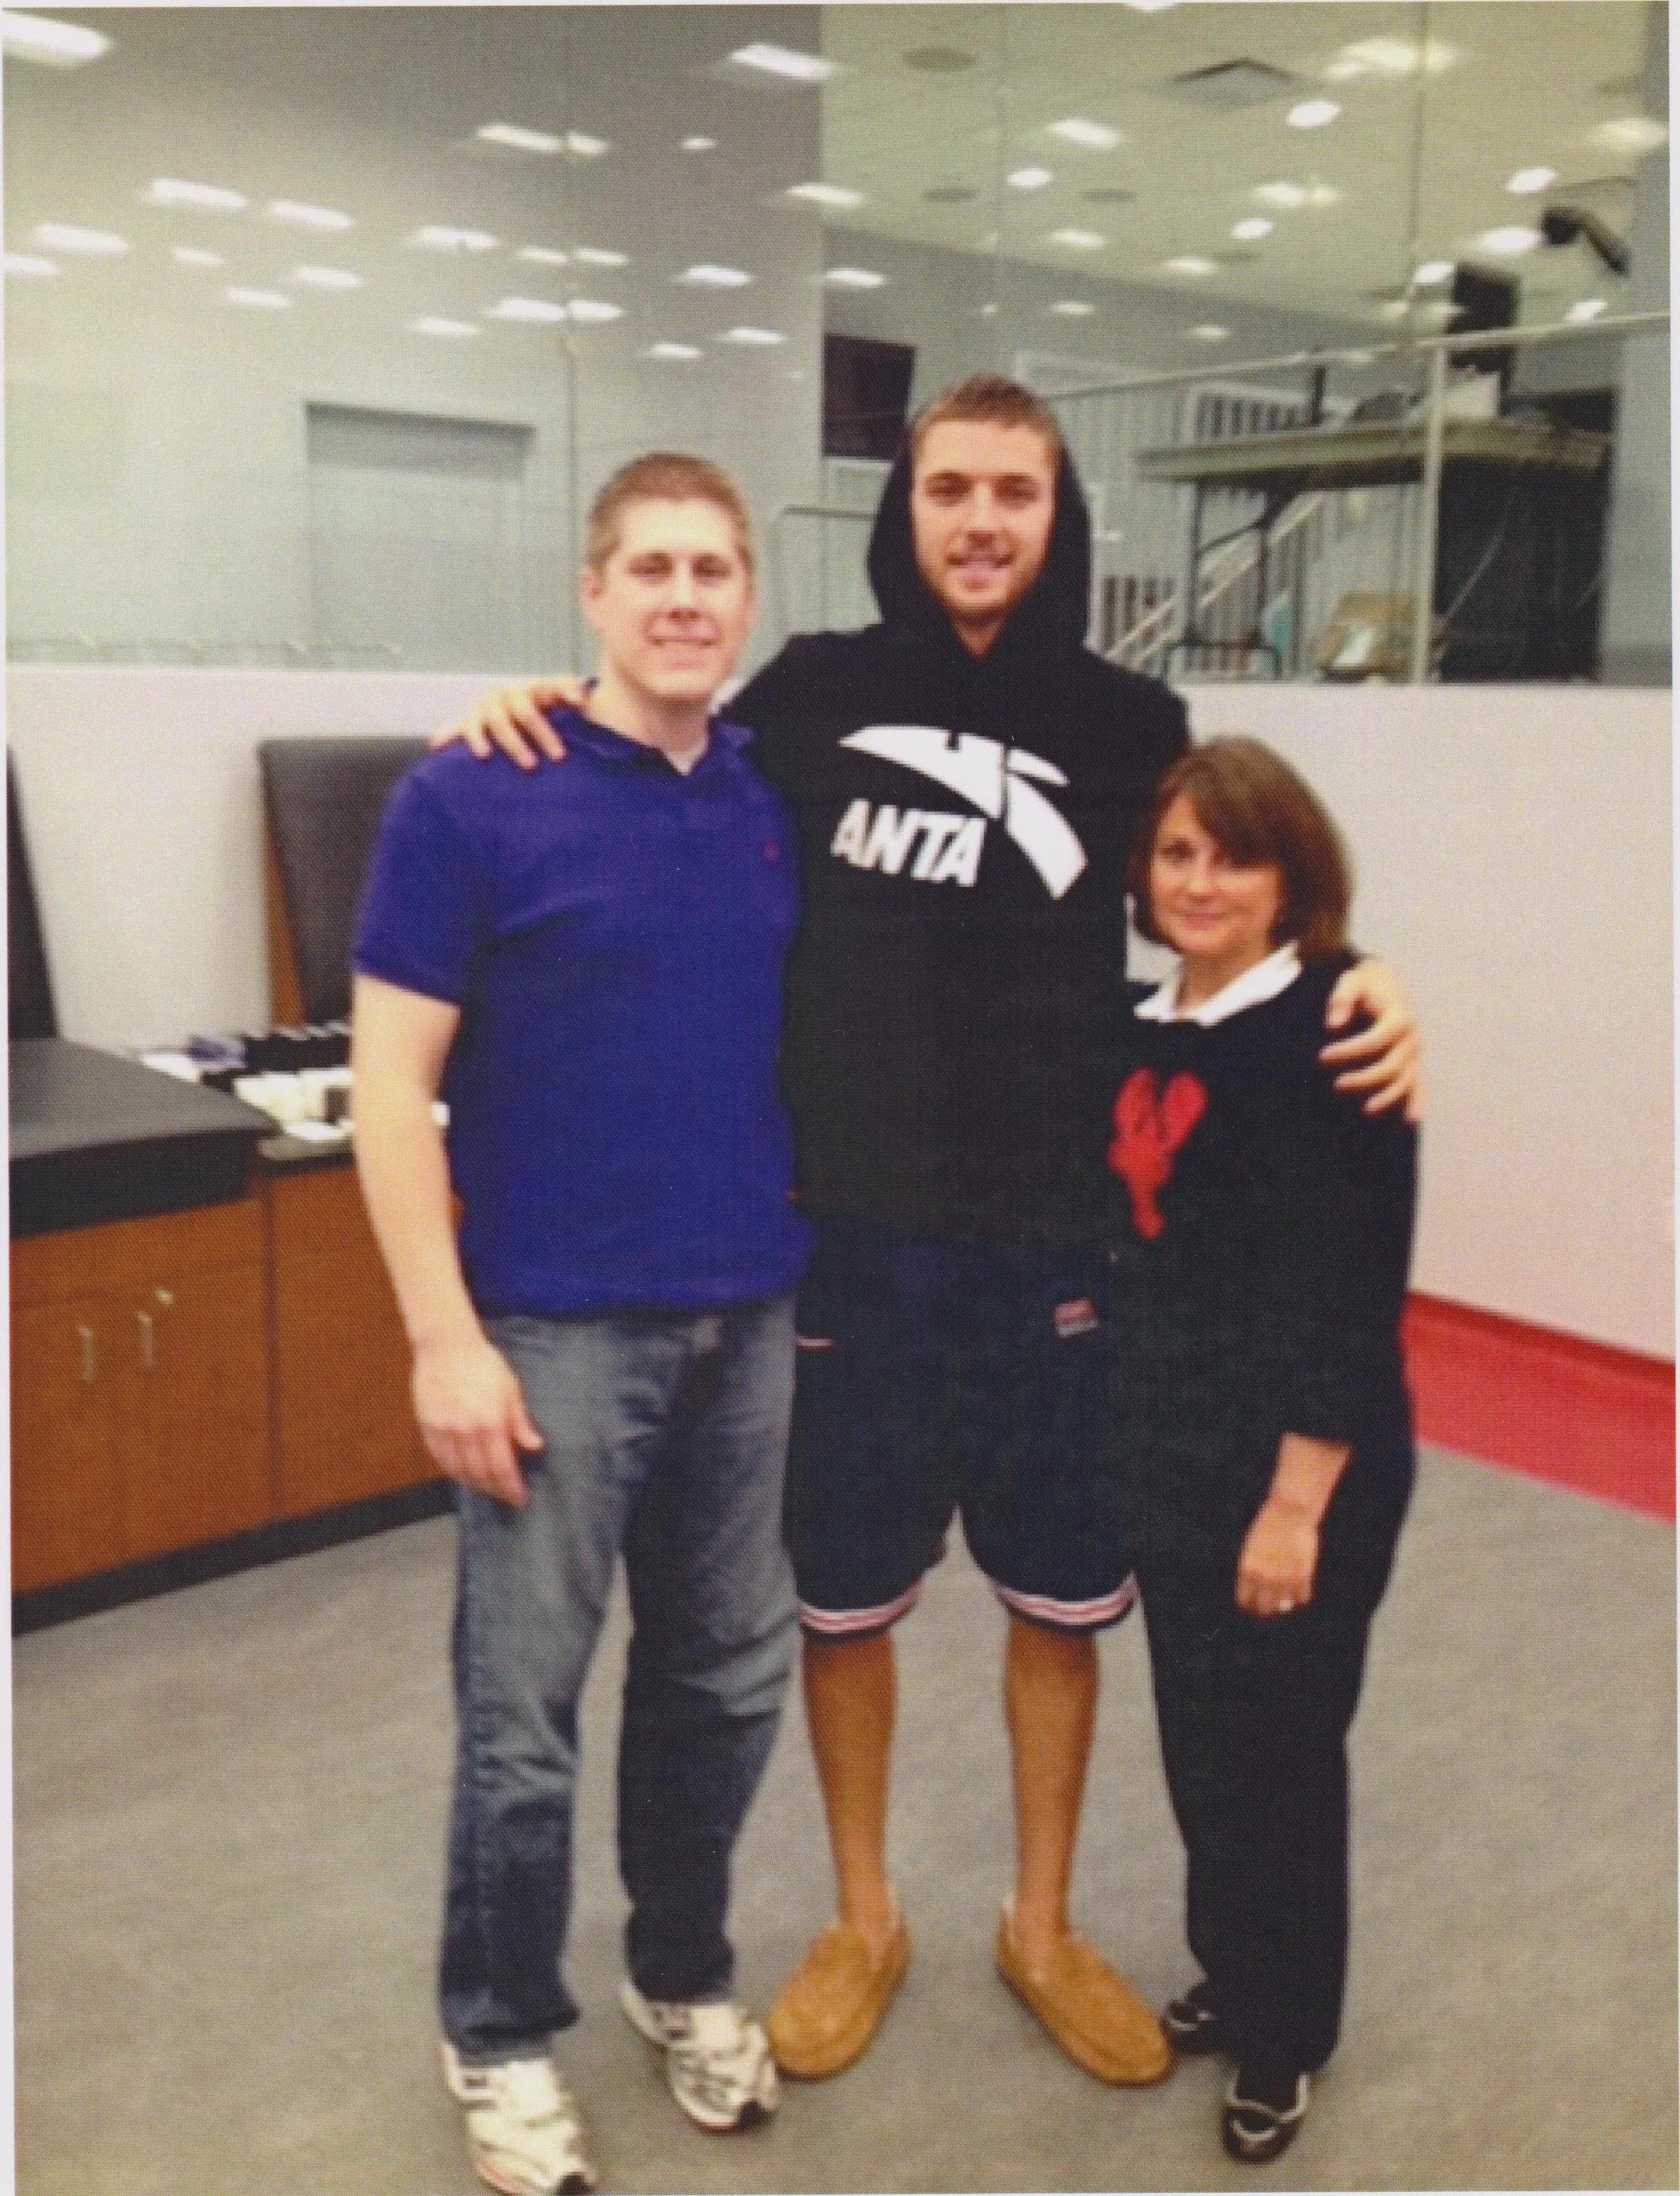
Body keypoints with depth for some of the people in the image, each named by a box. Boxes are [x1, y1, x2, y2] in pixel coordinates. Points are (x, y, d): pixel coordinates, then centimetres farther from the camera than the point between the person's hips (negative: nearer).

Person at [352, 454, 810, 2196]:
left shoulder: (784, 798, 6)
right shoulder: (470, 797, -9)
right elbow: (391, 1083, -10)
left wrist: (836, 1266, 8)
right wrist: (444, 1337, -15)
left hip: (755, 1319, 5)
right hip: (558, 1325, -4)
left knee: (727, 1678, 16)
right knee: (522, 1709, 6)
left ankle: (684, 1975, 39)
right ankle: (501, 2038, 30)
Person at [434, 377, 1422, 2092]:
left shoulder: (1131, 726, 0)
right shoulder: (814, 693, -1)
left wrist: (1362, 989, -9)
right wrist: (537, 718, -7)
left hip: (1054, 1244, 1)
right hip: (846, 1238, 0)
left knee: (1062, 1600, 14)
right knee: (842, 1600, 12)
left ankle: (1043, 1926, 38)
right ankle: (864, 1921, 37)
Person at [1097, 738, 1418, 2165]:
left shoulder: (1337, 1030, -16)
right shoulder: (1145, 1029, 6)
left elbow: (1360, 1287, -19)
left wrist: (1300, 1498, -20)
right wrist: (1128, 1426, 14)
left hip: (1300, 1461, -7)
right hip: (1167, 1445, 7)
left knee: (1277, 1745, 7)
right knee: (1197, 1733, 18)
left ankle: (1284, 2036, 30)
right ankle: (1230, 1974, 41)